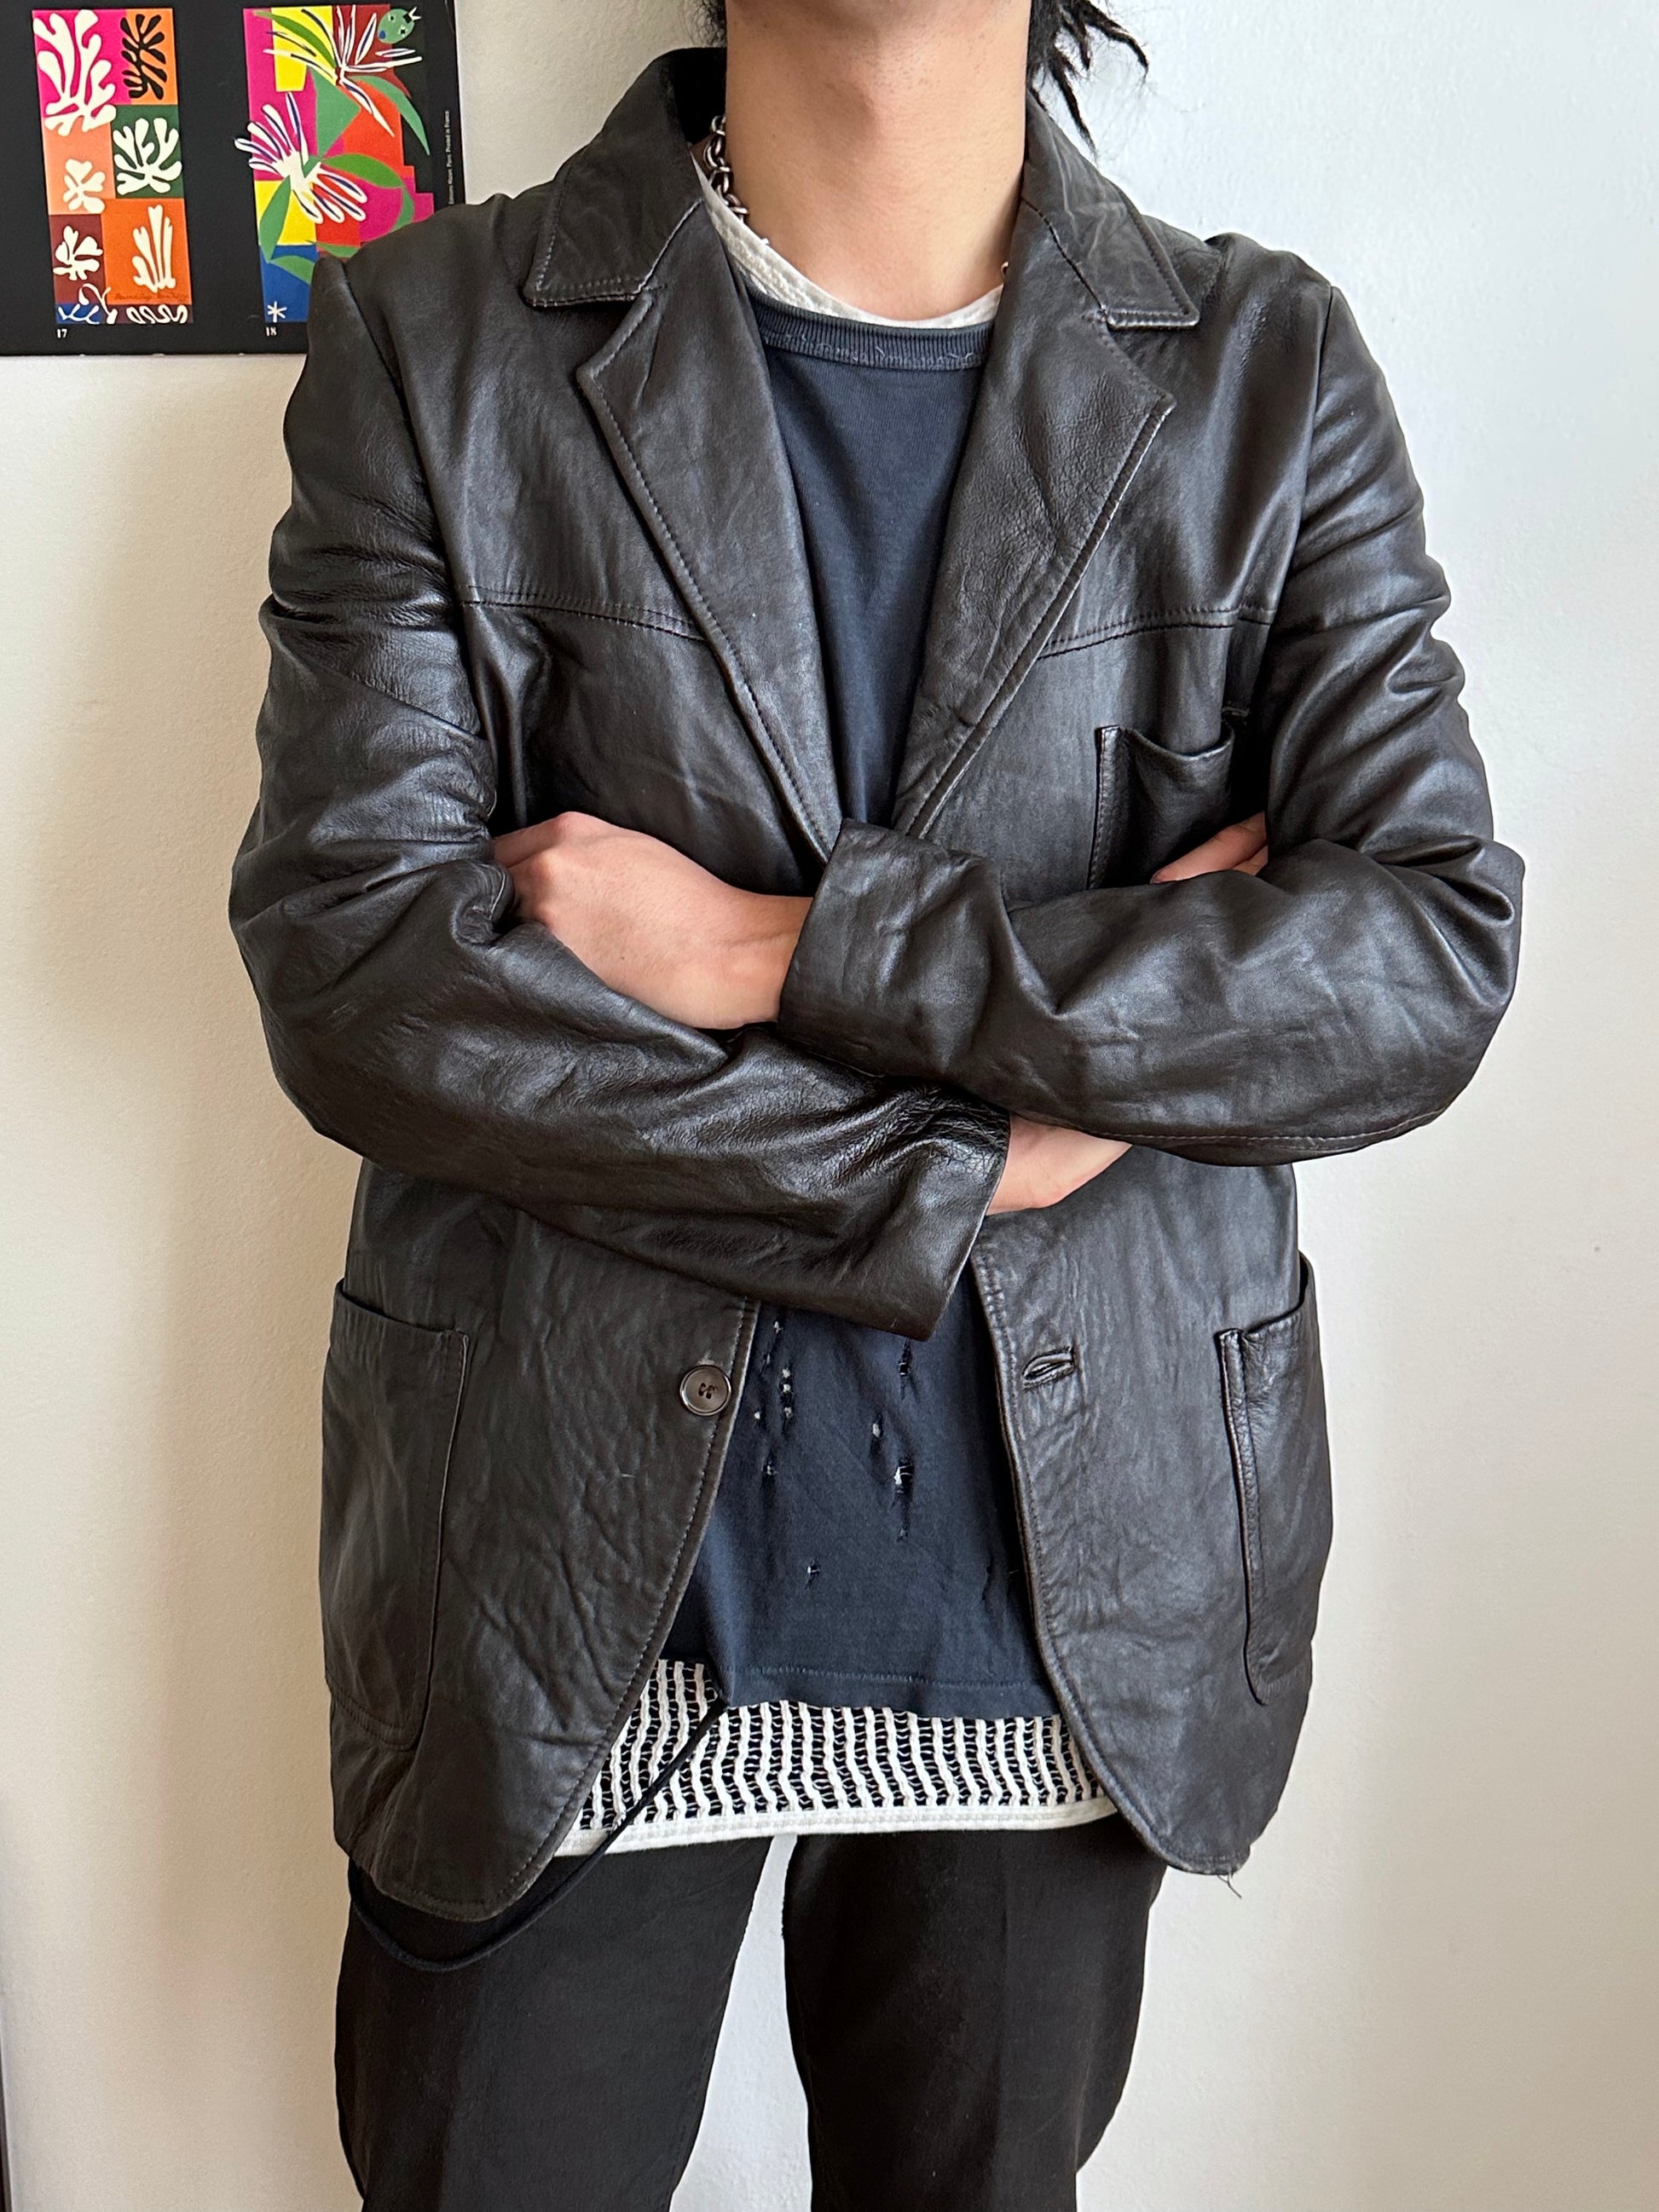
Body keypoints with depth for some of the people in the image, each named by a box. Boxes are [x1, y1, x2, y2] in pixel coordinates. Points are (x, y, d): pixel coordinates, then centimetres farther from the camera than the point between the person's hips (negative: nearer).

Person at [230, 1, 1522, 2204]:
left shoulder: (1268, 371, 0)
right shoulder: (432, 344, -3)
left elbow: (1439, 956, -11)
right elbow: (350, 967, -13)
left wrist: (785, 950, -18)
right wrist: (970, 1150, -16)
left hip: (1073, 1600, 2)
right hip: (565, 1592, -1)